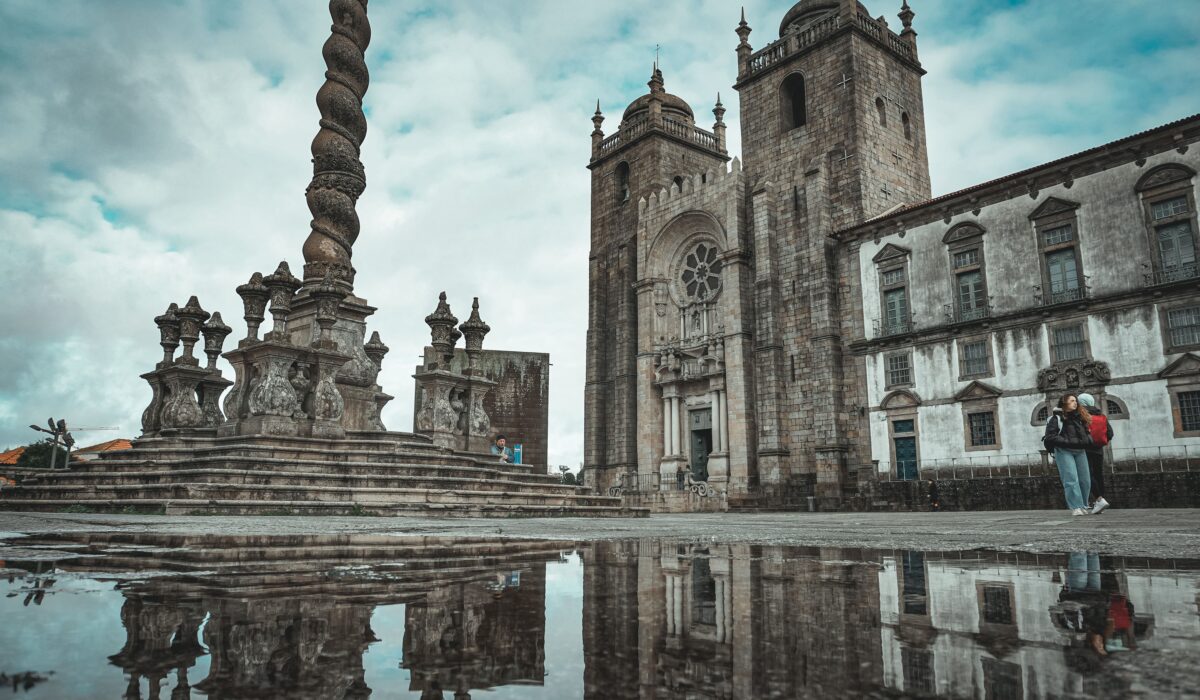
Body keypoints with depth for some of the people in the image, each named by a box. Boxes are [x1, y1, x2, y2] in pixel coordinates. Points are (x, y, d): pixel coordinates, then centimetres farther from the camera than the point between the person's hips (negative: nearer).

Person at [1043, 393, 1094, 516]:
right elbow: (1051, 437, -11)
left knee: (1085, 480, 4)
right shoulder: (1057, 418, -5)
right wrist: (1068, 442, -19)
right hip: (1064, 451, -6)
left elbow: (1087, 432, 22)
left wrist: (1088, 440, 0)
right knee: (1071, 479, -11)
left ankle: (1084, 506, 17)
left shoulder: (1080, 417, 15)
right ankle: (1076, 507, -10)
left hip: (1080, 451, 6)